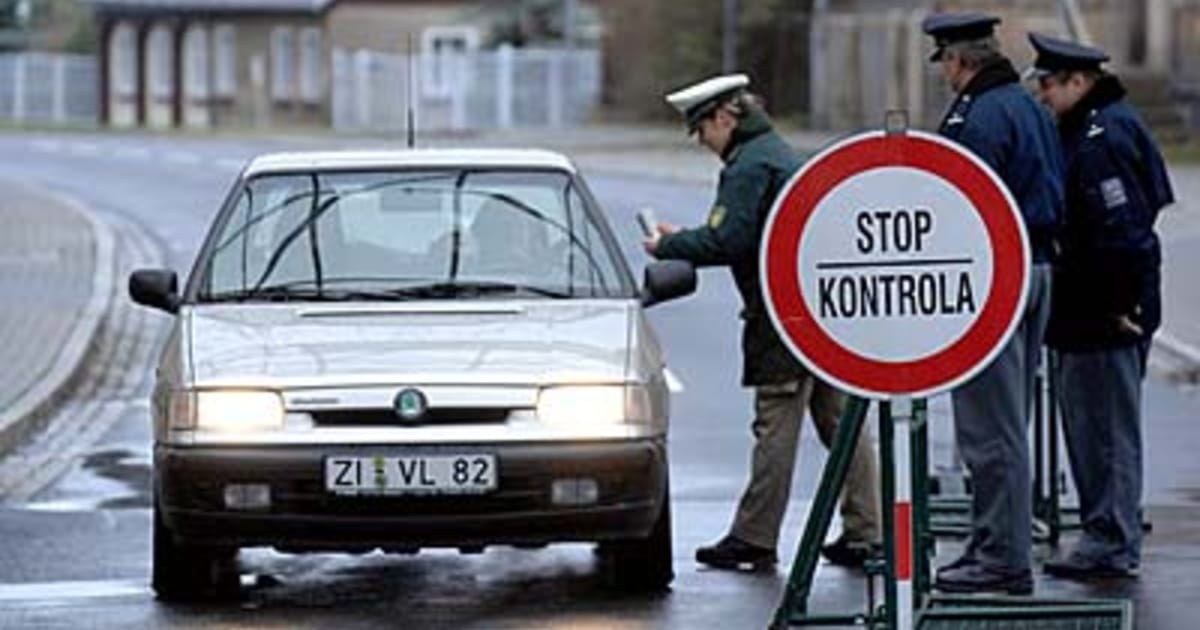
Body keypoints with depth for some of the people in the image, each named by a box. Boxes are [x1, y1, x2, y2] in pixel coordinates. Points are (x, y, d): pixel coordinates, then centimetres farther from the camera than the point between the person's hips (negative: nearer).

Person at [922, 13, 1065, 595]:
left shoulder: (978, 117, -16)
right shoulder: (1030, 109, 15)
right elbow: (1052, 197, 19)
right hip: (1037, 267, 10)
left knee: (990, 430, -6)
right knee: (1006, 426, 16)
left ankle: (1002, 559, -5)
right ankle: (994, 545, 23)